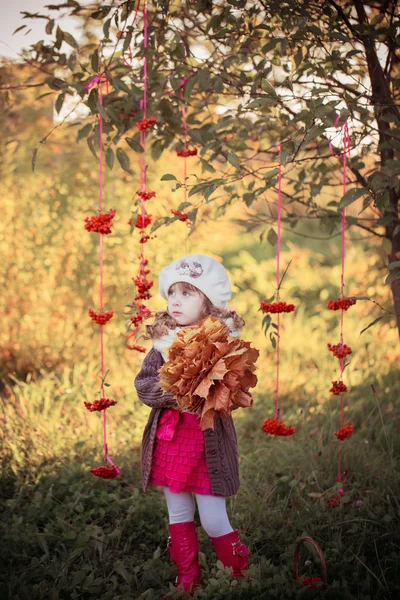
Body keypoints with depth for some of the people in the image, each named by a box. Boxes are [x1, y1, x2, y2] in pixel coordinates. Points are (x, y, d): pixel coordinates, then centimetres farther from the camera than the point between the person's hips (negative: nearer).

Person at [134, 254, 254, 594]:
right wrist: (171, 392, -21)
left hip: (209, 441, -4)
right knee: (179, 516, 14)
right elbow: (142, 384, -4)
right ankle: (187, 580, 29)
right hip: (169, 438, 5)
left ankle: (243, 576, 21)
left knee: (214, 521, -1)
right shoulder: (163, 341, 3)